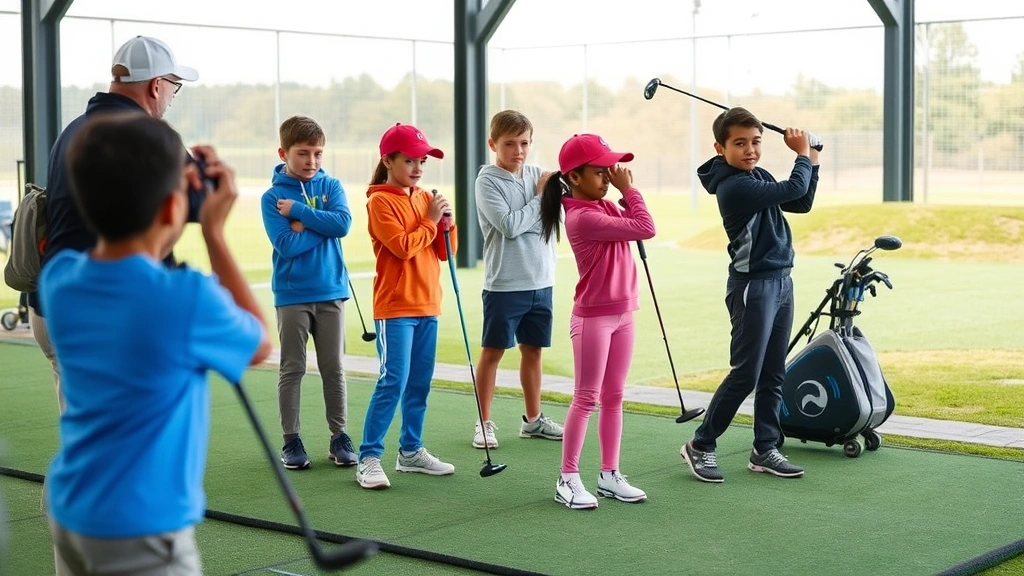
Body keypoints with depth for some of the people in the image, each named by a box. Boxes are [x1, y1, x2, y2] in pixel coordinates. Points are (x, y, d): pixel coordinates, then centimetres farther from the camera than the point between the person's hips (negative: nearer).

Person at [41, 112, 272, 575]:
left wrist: (163, 185, 6)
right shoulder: (188, 298, -22)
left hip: (68, 514, 7)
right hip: (142, 530, -6)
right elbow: (260, 346, 0)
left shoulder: (58, 279, -4)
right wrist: (214, 232, 1)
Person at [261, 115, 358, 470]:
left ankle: (339, 437, 16)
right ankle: (291, 440, 12)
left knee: (334, 368, 8)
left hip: (331, 292, 2)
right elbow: (286, 244, -15)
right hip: (292, 295, -2)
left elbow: (343, 224, -13)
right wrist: (321, 225, -10)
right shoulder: (273, 197, -4)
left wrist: (300, 213, -13)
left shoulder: (331, 186, 4)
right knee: (292, 369, 4)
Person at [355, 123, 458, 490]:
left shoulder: (426, 198, 12)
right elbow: (403, 246, -19)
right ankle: (369, 457, -5)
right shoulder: (380, 201, -8)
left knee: (420, 382, 11)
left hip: (427, 305, 7)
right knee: (393, 382, -10)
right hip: (395, 307, -7)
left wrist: (446, 223, -4)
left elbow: (444, 252, 12)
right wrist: (430, 221, -10)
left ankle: (411, 450, 21)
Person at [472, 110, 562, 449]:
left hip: (540, 281, 5)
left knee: (533, 350, 14)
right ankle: (484, 422, 12)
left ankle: (533, 419, 25)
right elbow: (509, 225, -18)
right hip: (504, 283, -5)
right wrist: (540, 198, -9)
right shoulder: (487, 181, -8)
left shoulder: (539, 176, 6)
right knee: (492, 351, 3)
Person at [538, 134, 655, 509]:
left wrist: (626, 192, 3)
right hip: (593, 317, -8)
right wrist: (628, 189, -11)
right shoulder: (583, 217, -20)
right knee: (586, 399, -3)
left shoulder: (605, 207, 8)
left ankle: (610, 475, 19)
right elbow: (646, 229, -21)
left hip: (622, 313, 8)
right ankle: (568, 479, 5)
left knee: (613, 397, 11)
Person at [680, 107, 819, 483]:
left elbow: (801, 204, 18)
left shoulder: (759, 176, 10)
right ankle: (700, 445, 5)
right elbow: (794, 189, -20)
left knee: (773, 374, 10)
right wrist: (803, 154, -2)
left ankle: (765, 449, 16)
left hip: (780, 281, 9)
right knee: (746, 374, -7)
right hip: (753, 286, -9)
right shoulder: (734, 186, -18)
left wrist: (812, 160, 9)